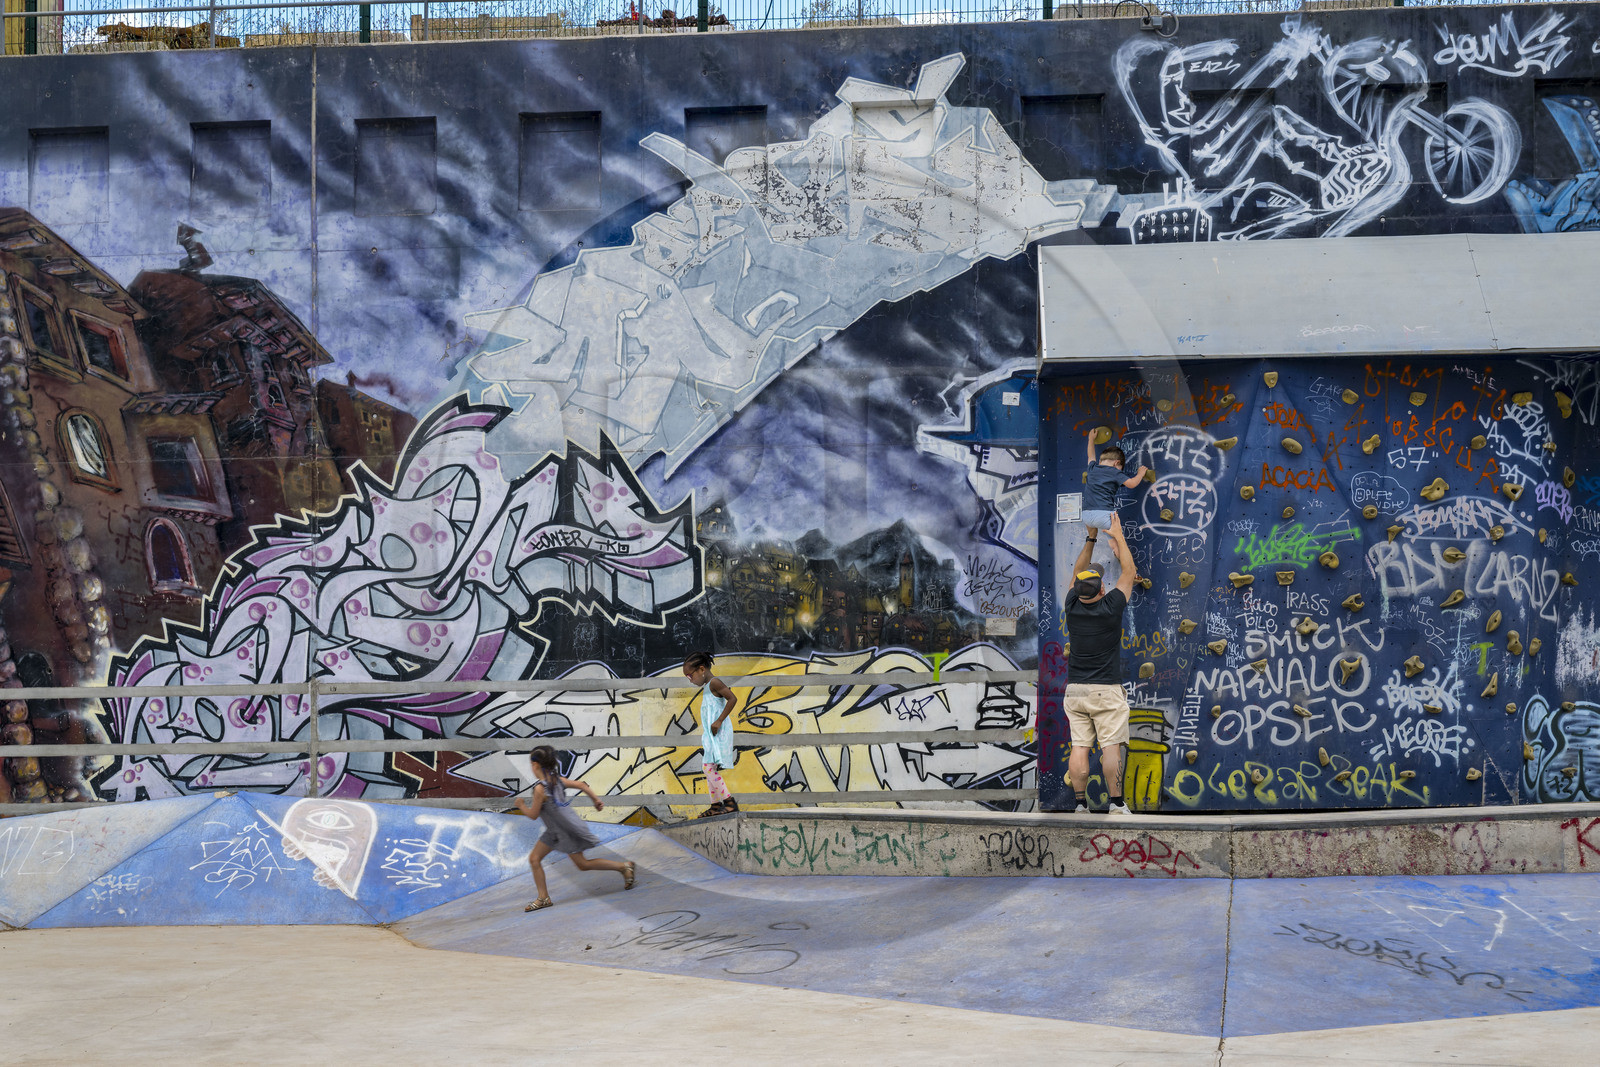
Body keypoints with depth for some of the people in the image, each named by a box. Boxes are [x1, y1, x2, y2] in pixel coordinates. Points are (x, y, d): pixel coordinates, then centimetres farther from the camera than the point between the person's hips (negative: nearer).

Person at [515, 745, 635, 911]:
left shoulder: (540, 788, -25)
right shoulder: (557, 780, -1)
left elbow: (533, 815, -17)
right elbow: (582, 785, 5)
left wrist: (521, 805, 2)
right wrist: (596, 800, 17)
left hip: (567, 832, -9)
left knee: (583, 864, 4)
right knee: (534, 859, 7)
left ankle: (624, 867, 13)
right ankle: (543, 898, 12)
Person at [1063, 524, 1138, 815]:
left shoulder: (1072, 607, -1)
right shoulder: (1111, 608, -10)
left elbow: (1077, 571, 16)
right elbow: (1128, 572, 4)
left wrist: (1091, 540, 19)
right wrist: (1118, 537, 13)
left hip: (1074, 690, 4)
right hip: (1107, 691, -4)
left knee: (1079, 748, 2)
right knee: (1111, 747, -4)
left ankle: (1081, 803, 2)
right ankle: (1116, 804, -5)